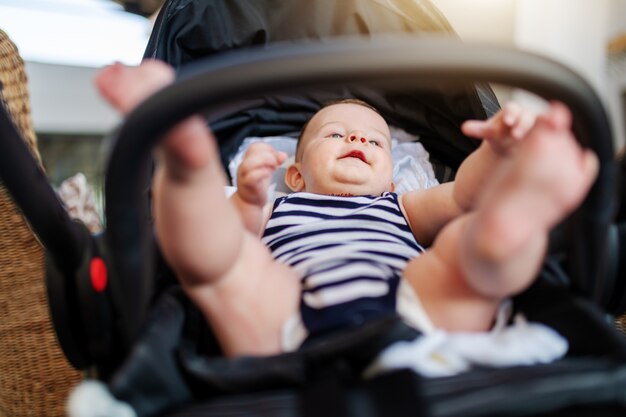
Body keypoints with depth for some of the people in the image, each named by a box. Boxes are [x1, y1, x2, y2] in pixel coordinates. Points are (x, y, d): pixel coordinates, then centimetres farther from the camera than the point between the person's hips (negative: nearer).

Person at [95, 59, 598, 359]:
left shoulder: (401, 209, 39)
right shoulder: (278, 210, 34)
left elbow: (463, 194, 22)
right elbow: (228, 242, 16)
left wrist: (499, 150, 1)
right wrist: (248, 196, -4)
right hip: (290, 321, -1)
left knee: (471, 236, -16)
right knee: (216, 245, -17)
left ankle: (511, 218, -48)